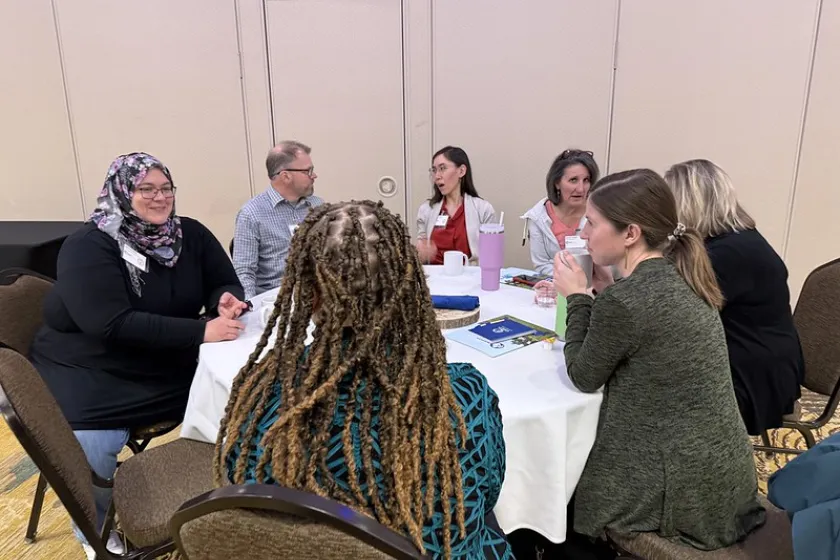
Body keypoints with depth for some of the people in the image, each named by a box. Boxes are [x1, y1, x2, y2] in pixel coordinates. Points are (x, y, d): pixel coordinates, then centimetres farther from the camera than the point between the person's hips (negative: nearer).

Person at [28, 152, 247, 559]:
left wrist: (226, 299, -23)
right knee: (88, 453, -26)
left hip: (170, 366, 5)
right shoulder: (87, 248, -18)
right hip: (90, 372, -4)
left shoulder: (190, 234, -2)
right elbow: (114, 325, -29)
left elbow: (224, 281, 3)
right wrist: (201, 332, -37)